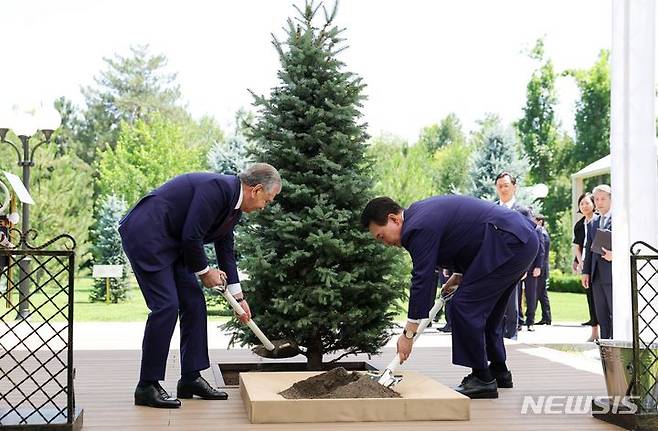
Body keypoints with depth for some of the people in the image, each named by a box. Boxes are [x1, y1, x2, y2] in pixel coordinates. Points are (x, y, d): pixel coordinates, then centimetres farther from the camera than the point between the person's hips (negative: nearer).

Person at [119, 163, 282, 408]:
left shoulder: (234, 205, 10)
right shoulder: (218, 188, -21)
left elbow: (225, 249, 19)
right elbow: (191, 236, -23)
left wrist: (238, 298, 22)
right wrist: (204, 271, -6)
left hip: (170, 242, 10)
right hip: (145, 234, -10)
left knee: (194, 303, 8)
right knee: (166, 305, -14)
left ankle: (191, 378, 15)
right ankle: (147, 387, -6)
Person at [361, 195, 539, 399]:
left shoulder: (419, 228, -17)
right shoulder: (419, 212, 15)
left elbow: (422, 279, -17)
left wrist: (408, 334, -13)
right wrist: (460, 273, 16)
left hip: (507, 243, -11)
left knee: (464, 307, -9)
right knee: (485, 309, 20)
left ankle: (482, 380, -4)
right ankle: (499, 372, 31)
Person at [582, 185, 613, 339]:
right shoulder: (593, 222, 18)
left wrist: (615, 255, -22)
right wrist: (586, 271, 13)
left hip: (612, 273, -7)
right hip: (596, 275, 7)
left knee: (616, 313, -6)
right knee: (601, 314, 9)